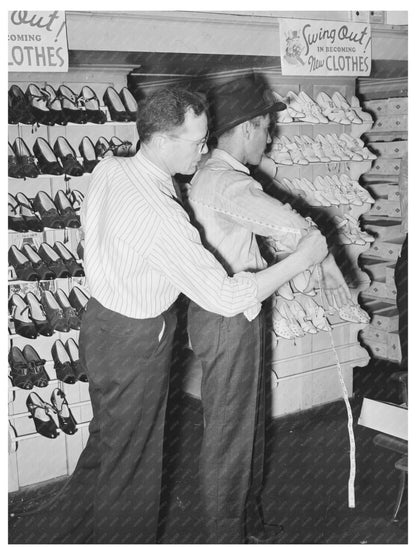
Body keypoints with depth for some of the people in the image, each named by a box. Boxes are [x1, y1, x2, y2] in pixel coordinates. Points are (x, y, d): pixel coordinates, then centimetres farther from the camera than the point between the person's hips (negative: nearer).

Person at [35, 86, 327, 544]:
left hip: (100, 319, 9)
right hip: (134, 346, -9)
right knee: (130, 461, 11)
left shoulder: (107, 169, -6)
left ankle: (70, 534, 47)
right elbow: (224, 297, -30)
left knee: (106, 438, 27)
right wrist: (302, 258, -22)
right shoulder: (160, 216, -33)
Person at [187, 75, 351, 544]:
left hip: (236, 314, 11)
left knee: (248, 420, 21)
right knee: (229, 430, 3)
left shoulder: (214, 174, 11)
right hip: (226, 317, -11)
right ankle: (228, 538, 20)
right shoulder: (226, 182, -23)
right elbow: (290, 226, -33)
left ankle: (249, 521, 39)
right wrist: (328, 263, -20)